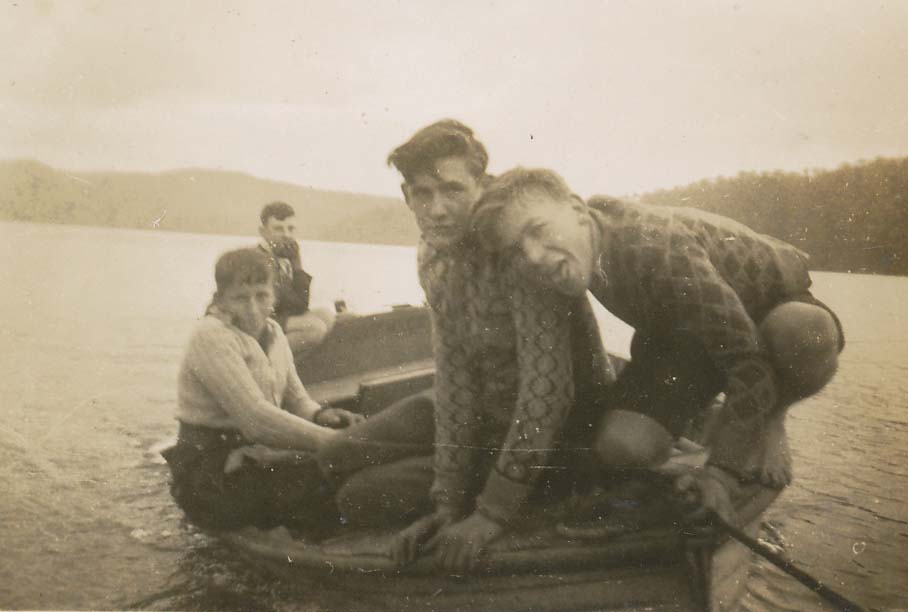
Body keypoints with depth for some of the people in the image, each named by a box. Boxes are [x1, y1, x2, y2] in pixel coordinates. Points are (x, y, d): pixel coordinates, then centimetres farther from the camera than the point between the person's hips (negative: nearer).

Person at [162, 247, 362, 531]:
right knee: (322, 476, -24)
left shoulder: (272, 332, 10)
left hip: (257, 457, 8)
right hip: (210, 476, -8)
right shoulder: (211, 336, -15)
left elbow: (297, 398, 13)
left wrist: (319, 415, -11)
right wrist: (332, 440, -29)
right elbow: (254, 417, -26)